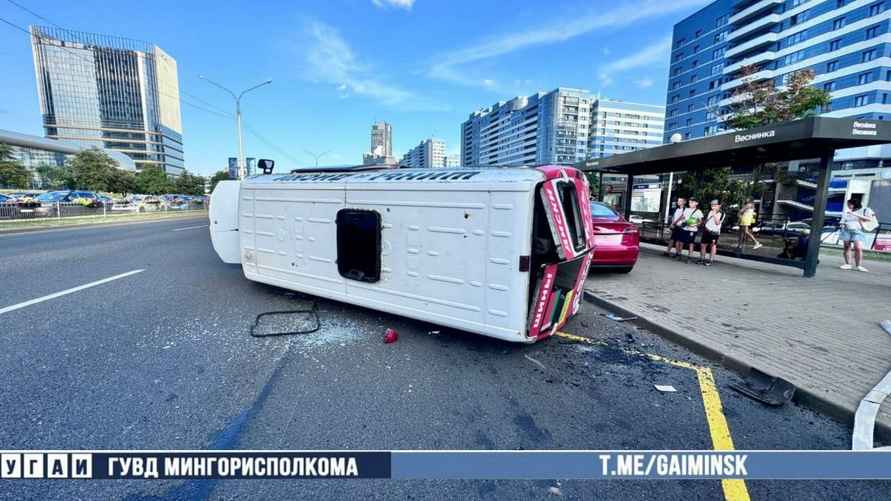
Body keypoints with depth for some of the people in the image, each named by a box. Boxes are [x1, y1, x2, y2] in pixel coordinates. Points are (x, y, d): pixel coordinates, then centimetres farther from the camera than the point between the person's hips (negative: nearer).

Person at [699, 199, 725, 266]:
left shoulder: (721, 214, -6)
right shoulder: (710, 212, 11)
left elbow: (718, 223, -18)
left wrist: (714, 215, -21)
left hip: (714, 232, -5)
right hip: (707, 231, 5)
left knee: (713, 246, 2)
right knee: (703, 245, 6)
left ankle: (710, 260, 8)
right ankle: (702, 259, 17)